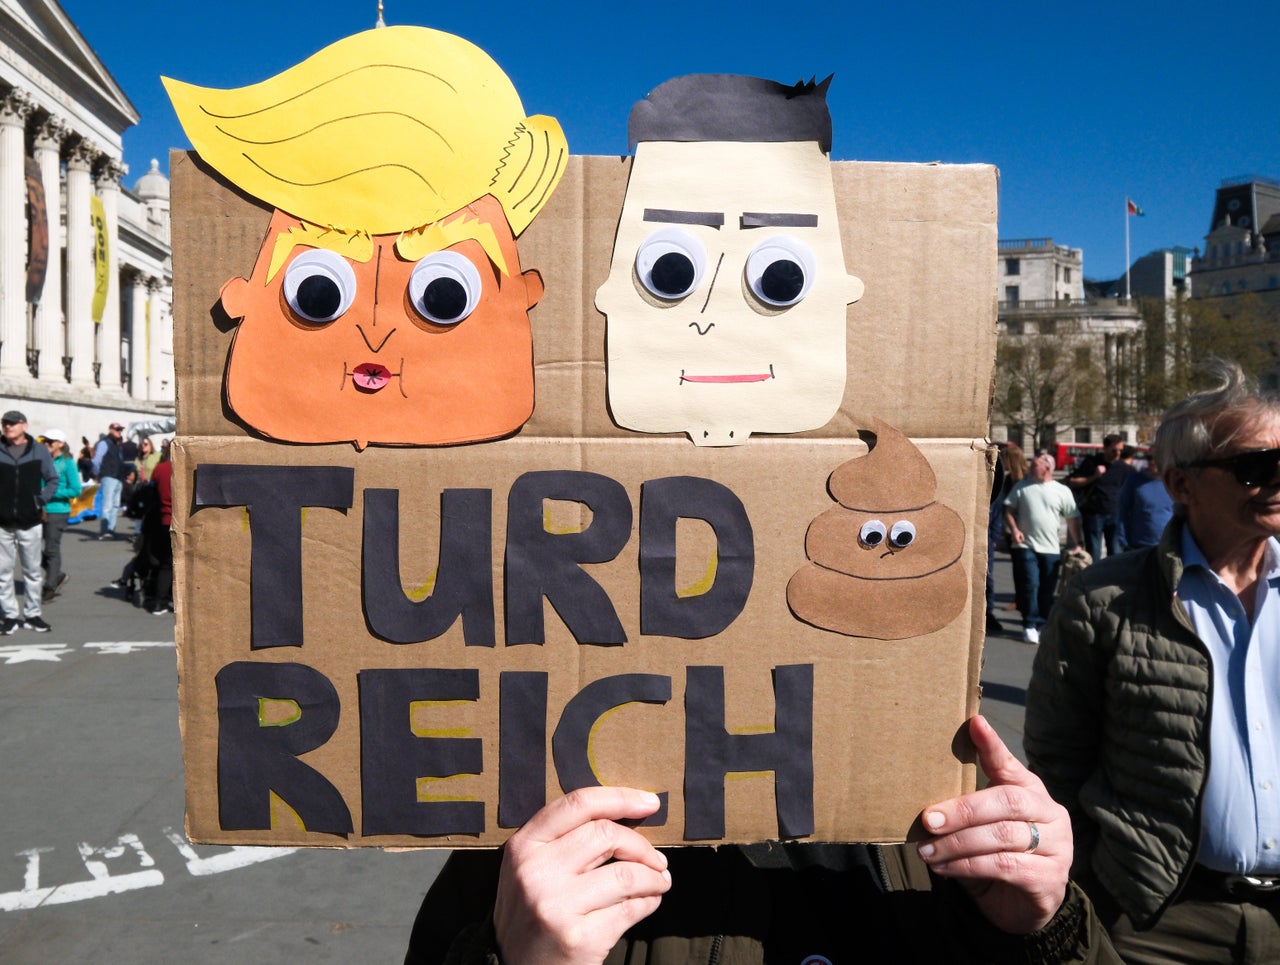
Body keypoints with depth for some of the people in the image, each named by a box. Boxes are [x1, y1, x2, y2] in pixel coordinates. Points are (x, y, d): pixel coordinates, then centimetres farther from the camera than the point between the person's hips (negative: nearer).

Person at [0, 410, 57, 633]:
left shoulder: (39, 450, 3)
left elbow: (52, 480, 8)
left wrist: (41, 501, -4)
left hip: (30, 521, 0)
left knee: (33, 570, 7)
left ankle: (32, 614, 16)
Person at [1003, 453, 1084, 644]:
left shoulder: (1062, 491, 4)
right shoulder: (1021, 487, 5)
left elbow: (1073, 518, 6)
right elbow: (1008, 509, 6)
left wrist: (1076, 544, 4)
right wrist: (1013, 529, -10)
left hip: (1051, 549, 1)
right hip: (1026, 546, -1)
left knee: (1047, 590, 7)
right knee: (1030, 585, -8)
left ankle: (1042, 626, 18)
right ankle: (1030, 625, 0)